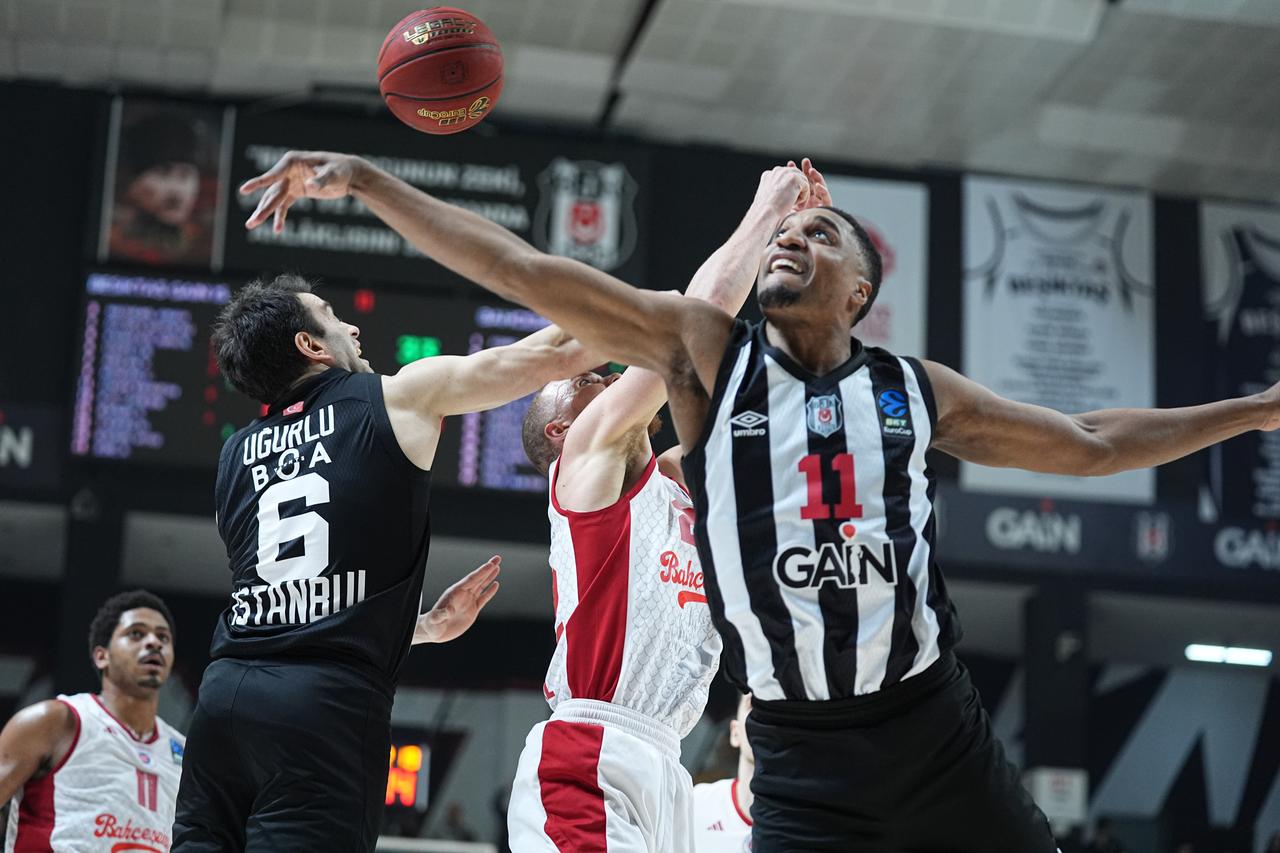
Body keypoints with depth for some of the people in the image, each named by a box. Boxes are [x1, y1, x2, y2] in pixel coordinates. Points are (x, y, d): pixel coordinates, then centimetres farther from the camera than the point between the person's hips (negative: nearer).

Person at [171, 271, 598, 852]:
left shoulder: (236, 455, 22)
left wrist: (430, 625, 35)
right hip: (327, 706, -5)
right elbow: (556, 354, 16)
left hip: (226, 694, 5)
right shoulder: (402, 397, 8)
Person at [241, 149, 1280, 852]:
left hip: (938, 729, 2)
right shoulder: (706, 349, 3)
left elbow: (1088, 444, 20)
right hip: (800, 762, -2)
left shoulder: (918, 389, 8)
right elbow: (524, 270, -3)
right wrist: (365, 179, -8)